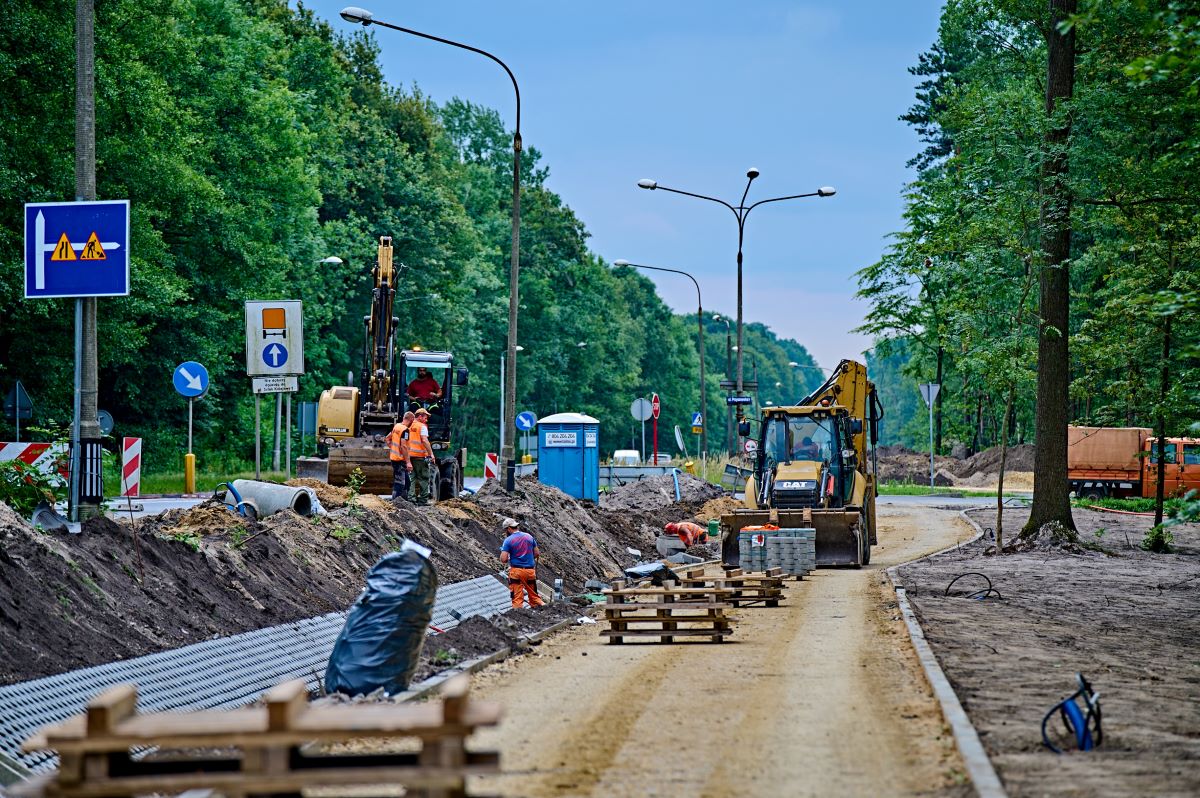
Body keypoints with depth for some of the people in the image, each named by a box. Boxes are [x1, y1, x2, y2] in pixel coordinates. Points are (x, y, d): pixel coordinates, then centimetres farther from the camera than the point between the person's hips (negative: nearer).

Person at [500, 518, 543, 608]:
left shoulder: (508, 540, -7)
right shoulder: (529, 536, 6)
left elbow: (503, 559, -12)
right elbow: (537, 553, 12)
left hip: (516, 571, -4)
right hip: (530, 570, 4)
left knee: (517, 598, -1)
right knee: (534, 595, 12)